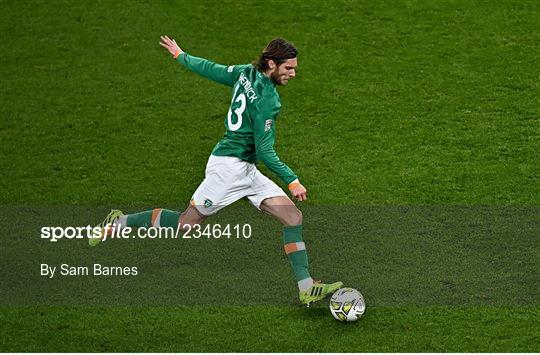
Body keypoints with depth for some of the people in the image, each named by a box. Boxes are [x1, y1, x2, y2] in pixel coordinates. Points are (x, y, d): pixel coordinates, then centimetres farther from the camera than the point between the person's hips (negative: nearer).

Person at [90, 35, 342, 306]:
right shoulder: (267, 99, -21)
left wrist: (181, 56, 32)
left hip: (245, 170, 10)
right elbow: (264, 151, -20)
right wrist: (292, 181, -16)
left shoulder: (246, 73, 4)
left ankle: (306, 288, -2)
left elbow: (210, 69, 16)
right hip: (229, 165, -10)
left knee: (293, 217, 0)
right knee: (186, 223, 3)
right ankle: (121, 222, 21)